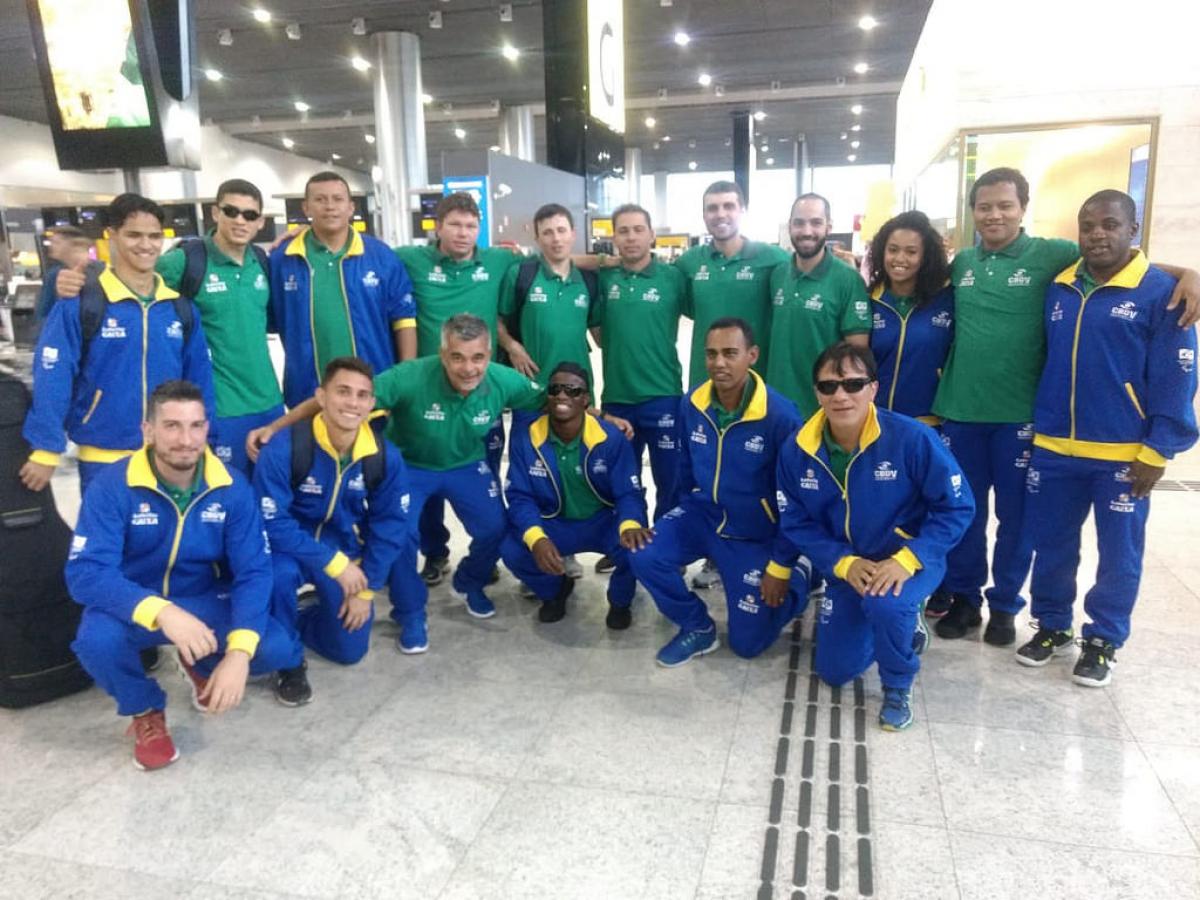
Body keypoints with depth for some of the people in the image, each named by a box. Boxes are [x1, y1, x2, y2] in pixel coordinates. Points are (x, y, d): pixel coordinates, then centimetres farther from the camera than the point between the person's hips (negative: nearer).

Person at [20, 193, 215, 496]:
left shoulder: (181, 307, 4)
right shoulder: (78, 305, -8)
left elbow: (199, 379, 7)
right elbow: (52, 380, -9)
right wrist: (46, 450, -13)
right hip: (103, 460, -3)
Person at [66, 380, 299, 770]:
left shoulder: (232, 488, -14)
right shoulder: (112, 486, -20)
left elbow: (254, 571, -18)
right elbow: (85, 573, -28)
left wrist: (239, 652, -34)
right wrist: (162, 612, -46)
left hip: (205, 601, 2)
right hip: (133, 606, -1)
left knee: (278, 649, -22)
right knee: (97, 640, -36)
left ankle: (201, 666, 16)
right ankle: (145, 711, 0)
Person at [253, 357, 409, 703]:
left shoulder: (385, 457, -15)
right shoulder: (284, 449, -26)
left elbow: (391, 525, -7)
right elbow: (273, 524, -24)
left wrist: (367, 590, -8)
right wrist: (334, 564, -26)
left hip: (348, 554, 4)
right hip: (290, 548, -3)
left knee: (351, 648, 4)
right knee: (278, 574, -38)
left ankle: (293, 623, 37)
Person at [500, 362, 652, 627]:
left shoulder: (611, 437, -17)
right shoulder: (525, 436, -13)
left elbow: (629, 493, -18)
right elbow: (519, 496, -13)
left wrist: (630, 526, -44)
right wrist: (536, 538, -35)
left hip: (604, 521, -1)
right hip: (553, 523, 2)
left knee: (636, 547, -33)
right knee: (512, 550, -27)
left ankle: (620, 601, 6)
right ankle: (554, 591, 11)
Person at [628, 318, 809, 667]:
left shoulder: (780, 415, -24)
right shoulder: (692, 405, -9)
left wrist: (781, 567, -14)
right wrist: (685, 514, 12)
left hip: (755, 535, -4)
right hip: (703, 515, 4)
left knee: (747, 643, 1)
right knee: (643, 556, -23)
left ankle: (799, 577, 29)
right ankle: (698, 628, 3)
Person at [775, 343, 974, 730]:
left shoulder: (912, 437, -24)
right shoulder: (797, 451, -14)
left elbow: (956, 507, -17)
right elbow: (797, 523, -6)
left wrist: (906, 560, -28)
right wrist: (844, 563, -20)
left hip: (912, 561, -4)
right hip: (847, 567, 4)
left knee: (884, 603, -39)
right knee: (834, 670, 9)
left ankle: (898, 687, -5)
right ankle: (903, 624, 38)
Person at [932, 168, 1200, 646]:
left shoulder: (1052, 255, -4)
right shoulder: (961, 262, 7)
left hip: (1020, 414, -2)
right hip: (960, 411, 3)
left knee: (1015, 516, 10)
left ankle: (1005, 604, 27)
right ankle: (964, 598, 28)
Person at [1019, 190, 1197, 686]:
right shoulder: (1058, 288, 7)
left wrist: (1157, 451, -12)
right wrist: (1036, 427, 11)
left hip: (1123, 454, -4)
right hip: (1053, 448, 4)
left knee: (1118, 553, 9)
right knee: (1051, 545, 12)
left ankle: (1103, 640, 25)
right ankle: (1052, 625, 30)